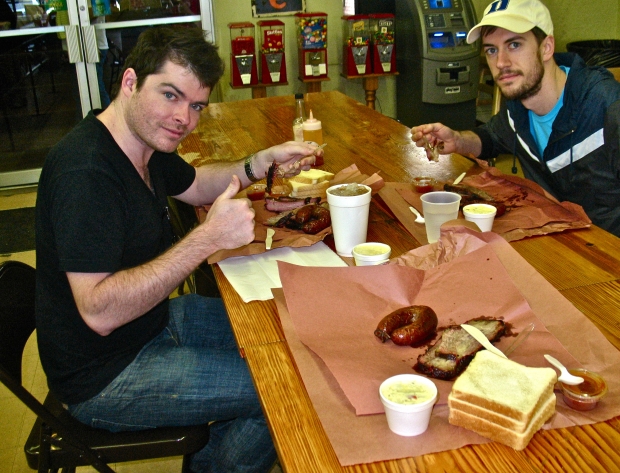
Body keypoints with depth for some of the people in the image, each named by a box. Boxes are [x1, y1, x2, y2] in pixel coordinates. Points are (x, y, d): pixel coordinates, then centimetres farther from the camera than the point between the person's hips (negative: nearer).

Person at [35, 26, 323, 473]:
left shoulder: (143, 140, 1)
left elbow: (194, 185, 21)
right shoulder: (85, 171, -30)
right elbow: (99, 312, -34)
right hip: (104, 378, -10)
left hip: (153, 320, 10)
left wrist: (263, 162, 3)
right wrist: (208, 238, -38)